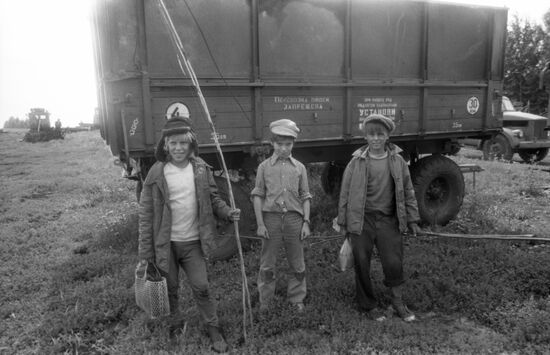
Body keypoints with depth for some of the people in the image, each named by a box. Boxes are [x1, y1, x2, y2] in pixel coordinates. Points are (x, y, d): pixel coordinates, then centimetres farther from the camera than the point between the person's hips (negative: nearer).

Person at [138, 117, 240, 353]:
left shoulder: (201, 169, -5)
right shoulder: (157, 173, -10)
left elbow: (212, 199, 6)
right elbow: (146, 215, -7)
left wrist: (227, 212, -14)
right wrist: (145, 253, -8)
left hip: (193, 242, 1)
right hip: (166, 244, 0)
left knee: (201, 287, 6)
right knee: (170, 289, 15)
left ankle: (214, 329, 25)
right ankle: (173, 326, 39)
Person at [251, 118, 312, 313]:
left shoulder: (299, 168, 9)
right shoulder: (264, 166, 5)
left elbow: (305, 197, 10)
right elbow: (258, 195, 2)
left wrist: (306, 222, 1)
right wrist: (260, 223, -5)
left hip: (294, 218, 1)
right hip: (271, 217, -1)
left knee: (297, 264, 9)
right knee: (267, 264, 6)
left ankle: (297, 299, 27)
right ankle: (264, 301, 23)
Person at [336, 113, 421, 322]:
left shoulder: (397, 162, 3)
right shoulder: (356, 162, -2)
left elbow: (408, 192, 9)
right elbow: (345, 193, 2)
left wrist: (412, 220, 8)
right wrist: (342, 222, 3)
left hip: (388, 220, 1)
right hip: (362, 220, -1)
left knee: (394, 262, 1)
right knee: (362, 264, 7)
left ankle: (398, 303, 25)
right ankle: (368, 305, 27)